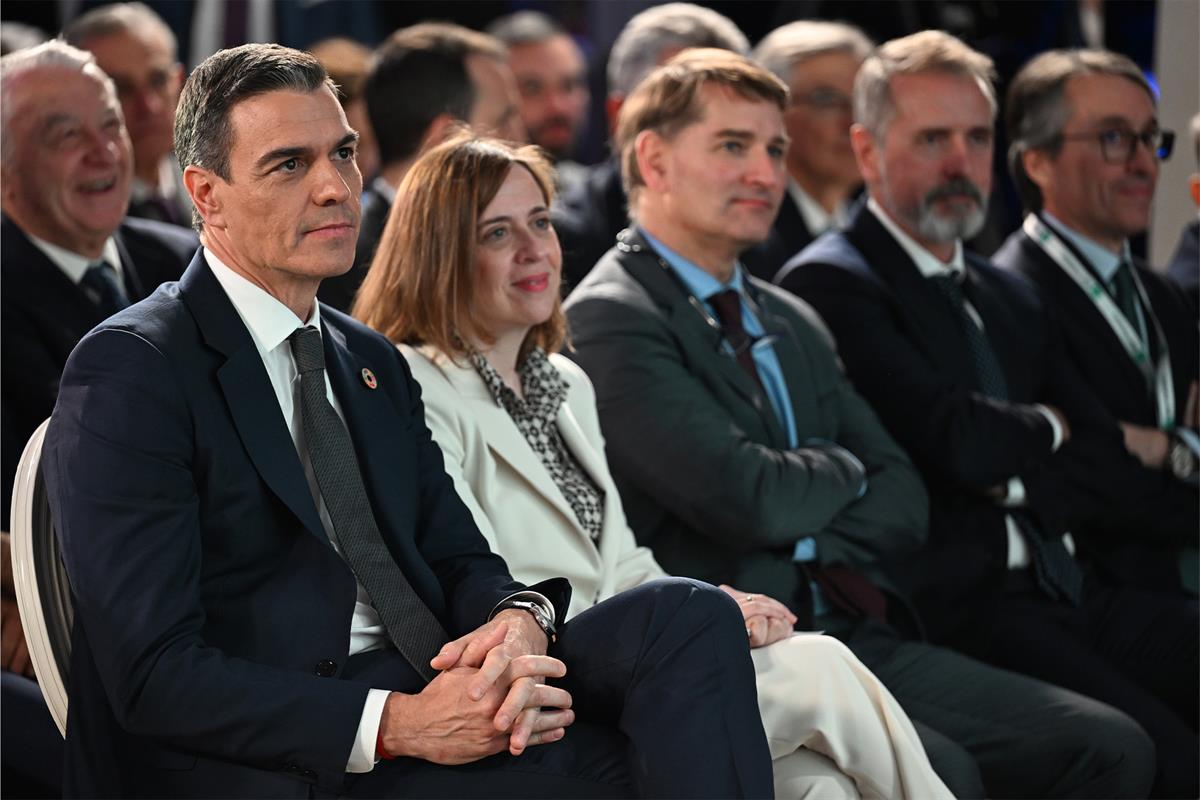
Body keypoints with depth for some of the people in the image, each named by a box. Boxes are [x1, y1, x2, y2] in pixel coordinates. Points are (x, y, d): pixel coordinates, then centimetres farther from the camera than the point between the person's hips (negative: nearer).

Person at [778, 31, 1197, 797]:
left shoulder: (1014, 300, 25)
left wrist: (1018, 482, -4)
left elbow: (1115, 471, 16)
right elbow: (955, 440, -15)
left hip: (1069, 584, 8)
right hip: (961, 603, -8)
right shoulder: (831, 285, -2)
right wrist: (1044, 427, 6)